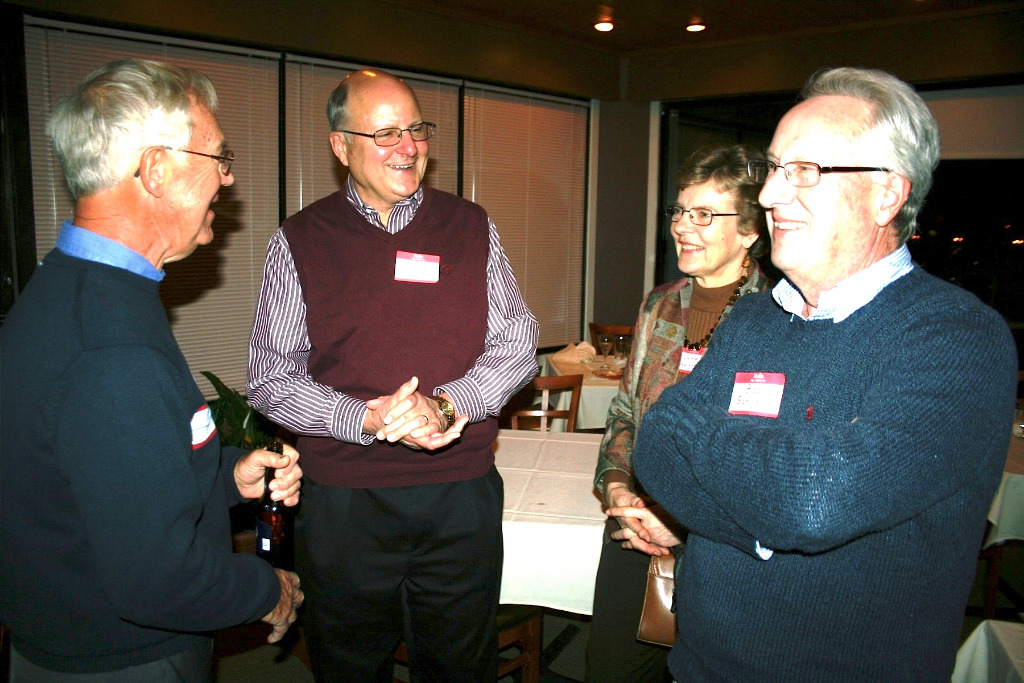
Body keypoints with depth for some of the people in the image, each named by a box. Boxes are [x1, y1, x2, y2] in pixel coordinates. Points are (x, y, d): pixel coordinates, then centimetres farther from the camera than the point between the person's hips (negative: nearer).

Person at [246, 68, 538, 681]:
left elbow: (519, 346, 2)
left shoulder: (471, 227, 4)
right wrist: (366, 419, -19)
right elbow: (271, 378, -3)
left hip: (463, 495, 1)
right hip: (343, 503, -1)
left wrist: (447, 405, -17)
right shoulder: (299, 240, -1)